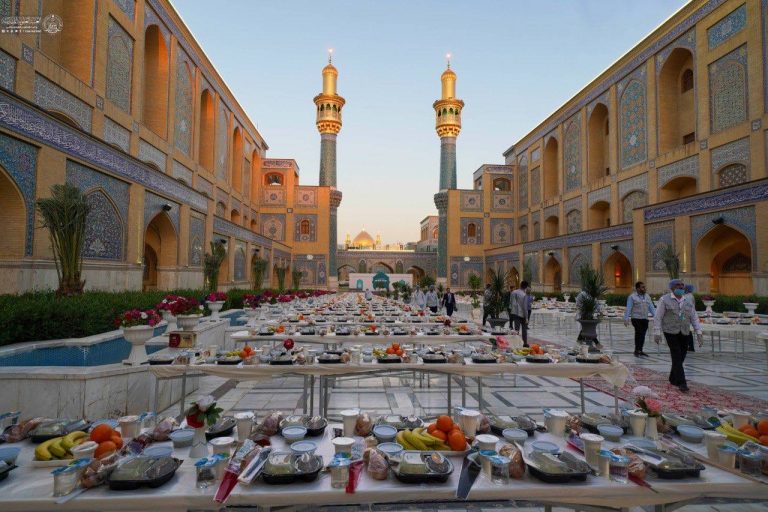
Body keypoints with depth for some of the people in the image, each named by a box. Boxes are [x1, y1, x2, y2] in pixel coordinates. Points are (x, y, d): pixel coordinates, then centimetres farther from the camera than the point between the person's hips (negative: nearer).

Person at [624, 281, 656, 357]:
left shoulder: (647, 296, 15)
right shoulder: (632, 297, -2)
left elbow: (651, 308, 15)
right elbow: (628, 309, -6)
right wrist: (626, 319, -13)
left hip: (645, 319, 5)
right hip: (636, 318, -5)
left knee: (643, 334, 7)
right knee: (638, 333, -15)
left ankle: (640, 350, 18)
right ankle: (637, 350, -8)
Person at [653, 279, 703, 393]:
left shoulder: (687, 302, 9)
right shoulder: (665, 299, -5)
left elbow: (694, 318, 9)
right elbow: (658, 317, -6)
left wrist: (699, 334, 0)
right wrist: (657, 333, -10)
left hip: (684, 333, 5)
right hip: (671, 332, -5)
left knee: (680, 357, 9)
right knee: (677, 357, -8)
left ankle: (673, 379, 27)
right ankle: (682, 383, -5)